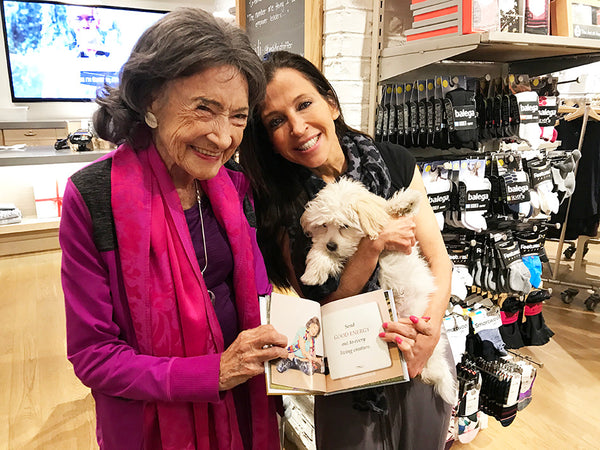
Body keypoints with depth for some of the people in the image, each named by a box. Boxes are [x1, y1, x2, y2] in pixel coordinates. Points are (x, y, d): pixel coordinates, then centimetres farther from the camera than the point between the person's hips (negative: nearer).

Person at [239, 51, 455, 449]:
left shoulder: (394, 162, -10)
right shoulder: (282, 206, -15)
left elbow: (439, 260, -8)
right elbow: (323, 307, -14)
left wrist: (429, 332, -24)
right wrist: (375, 243, -26)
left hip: (424, 355, 2)